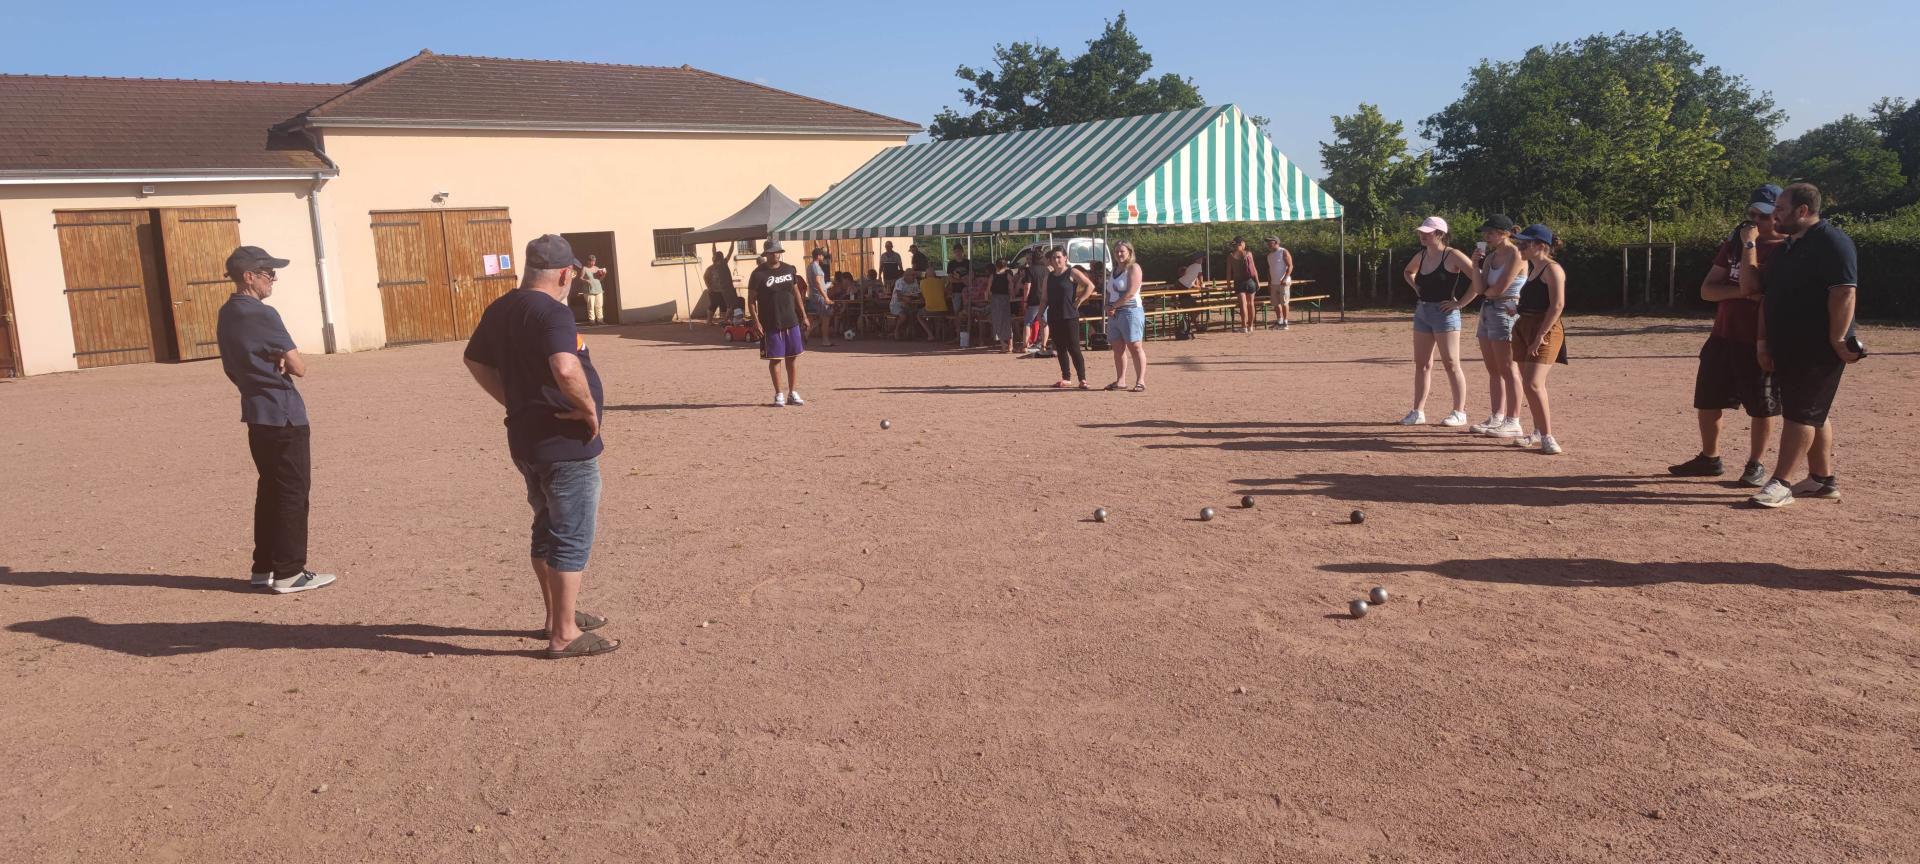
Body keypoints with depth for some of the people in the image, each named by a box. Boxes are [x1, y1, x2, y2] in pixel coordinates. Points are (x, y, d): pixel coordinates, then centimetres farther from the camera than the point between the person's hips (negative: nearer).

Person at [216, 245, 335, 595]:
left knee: (270, 489, 16)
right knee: (294, 492, -2)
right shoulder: (263, 315, -16)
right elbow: (299, 367, -15)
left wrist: (273, 361, 0)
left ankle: (264, 567, 20)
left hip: (255, 414, 9)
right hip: (284, 415, -9)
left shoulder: (225, 315, 11)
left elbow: (233, 368, 17)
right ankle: (289, 573, 1)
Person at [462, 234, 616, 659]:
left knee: (547, 530, 21)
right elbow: (566, 370, -37)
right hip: (567, 445, -9)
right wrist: (590, 410, -20)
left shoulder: (499, 310, 7)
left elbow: (475, 361, 20)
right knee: (573, 539, 1)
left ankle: (558, 615, 34)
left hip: (526, 439, 9)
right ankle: (565, 635, 8)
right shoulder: (553, 313, -21)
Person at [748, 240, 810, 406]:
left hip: (791, 321, 4)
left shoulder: (789, 270, 8)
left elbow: (797, 293, 15)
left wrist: (803, 315, 13)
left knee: (793, 357, 6)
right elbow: (751, 299, -5)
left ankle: (792, 393, 16)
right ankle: (779, 394, 11)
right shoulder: (758, 274, -6)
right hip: (771, 324, -4)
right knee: (775, 359, 1)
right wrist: (756, 321, -13)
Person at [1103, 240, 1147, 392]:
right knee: (1118, 348, 7)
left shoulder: (1133, 268, -5)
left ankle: (1140, 381, -11)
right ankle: (1120, 380, 13)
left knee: (1135, 346, -10)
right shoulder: (1115, 269, 19)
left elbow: (1131, 292, -16)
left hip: (1130, 311, -8)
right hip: (1114, 314, 8)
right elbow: (1109, 292, 20)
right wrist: (1108, 307, 0)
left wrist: (1114, 306, -11)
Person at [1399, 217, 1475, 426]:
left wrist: (1460, 302, -15)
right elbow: (1408, 272, 33)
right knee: (1421, 363, 8)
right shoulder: (1421, 256, 10)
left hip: (1444, 313, -7)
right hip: (1422, 312, 7)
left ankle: (1460, 412, 3)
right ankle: (1418, 412, 13)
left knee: (1450, 363, -4)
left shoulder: (1452, 256, -11)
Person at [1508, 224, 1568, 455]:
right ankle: (1538, 433, 22)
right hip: (1525, 328, 9)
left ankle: (1548, 437, -14)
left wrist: (1540, 336, -22)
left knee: (1533, 384, -18)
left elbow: (1558, 305, -19)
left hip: (1545, 330, -9)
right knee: (1529, 383, 12)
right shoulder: (1532, 268, 17)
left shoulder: (1552, 269, -11)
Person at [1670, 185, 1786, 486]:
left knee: (1762, 406, 3)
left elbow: (1751, 284, -23)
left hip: (1760, 340, -6)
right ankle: (1709, 459, 26)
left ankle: (1755, 465, 17)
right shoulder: (1734, 242, 10)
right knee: (1707, 399, 11)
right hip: (1723, 336, 6)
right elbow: (1707, 290, 3)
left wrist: (1750, 244, -17)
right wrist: (1741, 291, -14)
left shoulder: (1785, 248, -8)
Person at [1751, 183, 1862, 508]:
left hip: (1819, 349, -9)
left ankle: (1781, 484, -9)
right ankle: (1823, 480, 23)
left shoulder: (1832, 242, -12)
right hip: (1787, 347, 9)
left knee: (1801, 413, -8)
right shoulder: (1786, 247, 16)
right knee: (1813, 414, 14)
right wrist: (1763, 340, 11)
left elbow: (1844, 293, -20)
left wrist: (1838, 340, -24)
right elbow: (1768, 295, 17)